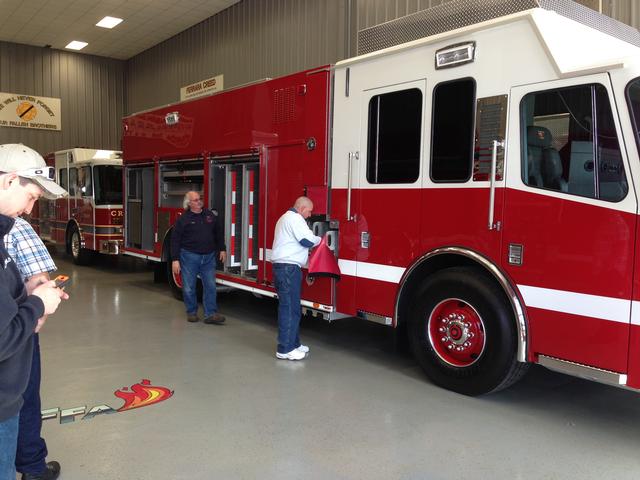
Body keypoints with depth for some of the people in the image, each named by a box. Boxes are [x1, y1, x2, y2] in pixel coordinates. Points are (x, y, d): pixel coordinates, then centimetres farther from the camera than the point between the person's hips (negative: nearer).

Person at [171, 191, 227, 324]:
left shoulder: (210, 215, 7)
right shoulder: (183, 219, -4)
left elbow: (219, 233, 18)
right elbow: (175, 240, -5)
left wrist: (222, 249, 14)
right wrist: (175, 260, -10)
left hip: (208, 257, 3)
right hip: (189, 257, -3)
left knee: (210, 285, 0)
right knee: (189, 287, 4)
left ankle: (210, 314, 5)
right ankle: (192, 312, 21)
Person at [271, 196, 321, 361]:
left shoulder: (286, 217, 23)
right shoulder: (295, 218, -10)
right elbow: (308, 240, -14)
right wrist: (320, 239, 5)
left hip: (282, 266, 11)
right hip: (288, 268, -11)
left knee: (290, 306, 16)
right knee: (289, 308, -8)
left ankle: (293, 343, 24)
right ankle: (285, 350, -5)